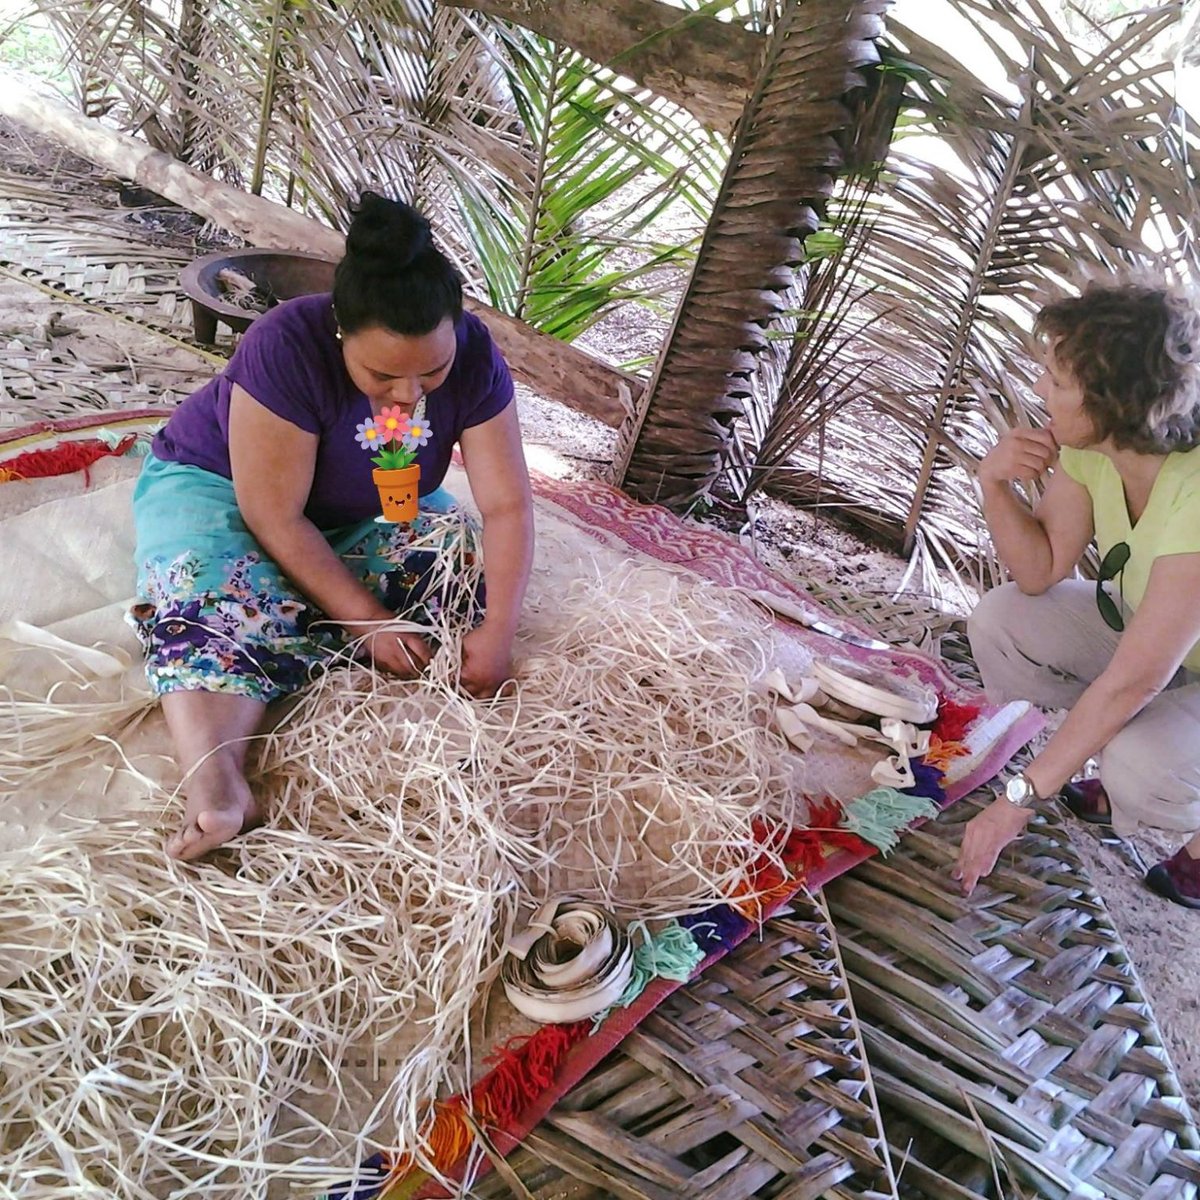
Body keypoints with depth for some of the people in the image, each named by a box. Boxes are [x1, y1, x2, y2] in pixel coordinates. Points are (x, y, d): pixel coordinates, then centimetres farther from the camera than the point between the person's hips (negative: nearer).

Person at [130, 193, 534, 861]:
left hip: (370, 510, 4)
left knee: (471, 557, -23)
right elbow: (275, 517, -31)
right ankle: (217, 791, -50)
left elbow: (507, 504, -22)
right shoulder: (289, 347, -34)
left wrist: (497, 630, -33)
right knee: (226, 610, -35)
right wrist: (368, 621, -31)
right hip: (218, 484, -4)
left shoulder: (473, 356, -22)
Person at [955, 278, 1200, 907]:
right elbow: (1040, 571, -8)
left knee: (1140, 768, -34)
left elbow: (1132, 680, -34)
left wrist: (1018, 800, -29)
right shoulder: (1092, 445, -17)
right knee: (997, 621, -10)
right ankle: (1124, 771, 7)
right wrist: (994, 483, -28)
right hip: (1146, 627, 7)